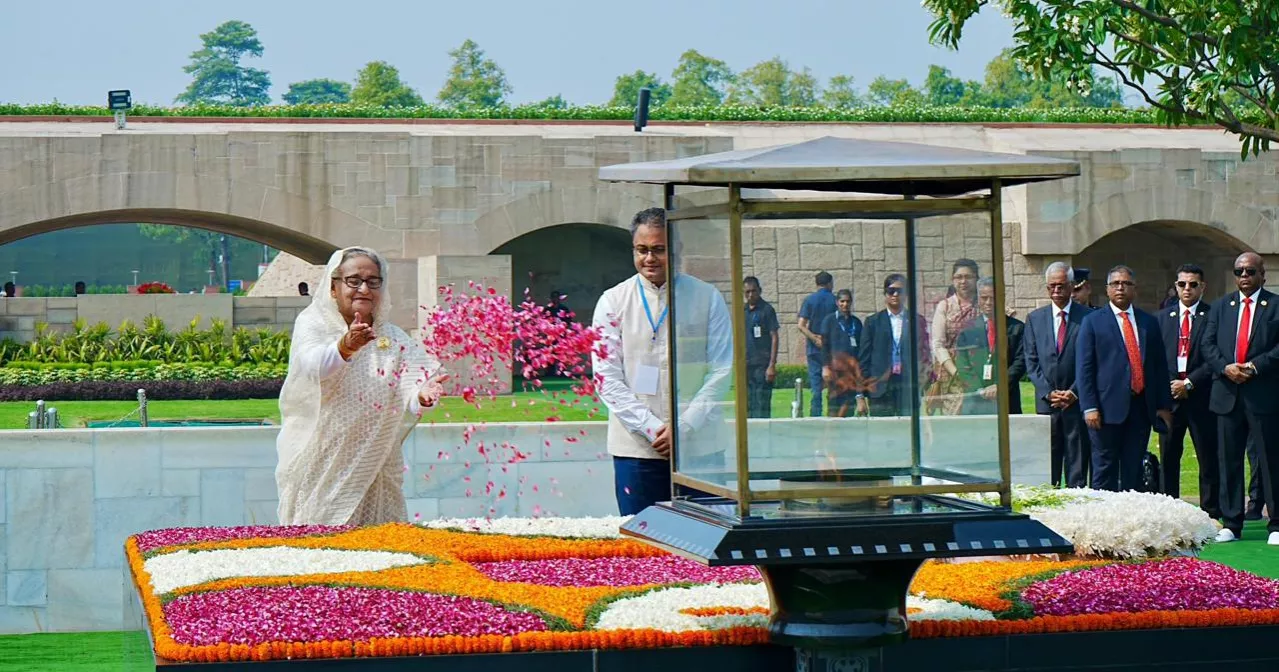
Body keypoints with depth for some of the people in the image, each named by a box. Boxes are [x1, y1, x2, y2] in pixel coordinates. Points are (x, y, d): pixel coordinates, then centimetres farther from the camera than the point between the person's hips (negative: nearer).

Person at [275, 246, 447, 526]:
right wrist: (344, 347, -43)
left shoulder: (393, 338, 9)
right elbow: (312, 364, -22)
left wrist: (422, 395, -30)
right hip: (319, 469, -3)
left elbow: (407, 397, -6)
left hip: (374, 469, 3)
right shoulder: (312, 324, 1)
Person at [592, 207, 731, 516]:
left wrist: (684, 428, -9)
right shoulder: (614, 302, 4)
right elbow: (607, 378, 0)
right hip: (636, 449, 0)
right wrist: (652, 429, -10)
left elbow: (721, 371, 2)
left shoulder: (707, 299, 5)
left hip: (698, 450, 0)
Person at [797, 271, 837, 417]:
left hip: (814, 349, 0)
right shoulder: (835, 300, -1)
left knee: (815, 385, 2)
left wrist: (815, 339, -9)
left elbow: (801, 326, -9)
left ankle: (815, 416, -3)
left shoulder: (809, 300, -1)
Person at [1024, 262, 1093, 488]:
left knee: (1078, 467, -1)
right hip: (1046, 402, 2)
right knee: (1047, 468, 2)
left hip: (1078, 401, -2)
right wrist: (1048, 393, -4)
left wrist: (1074, 393, -9)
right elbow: (1031, 362, 8)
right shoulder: (1035, 318, 11)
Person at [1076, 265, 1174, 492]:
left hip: (1141, 406, 4)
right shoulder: (1093, 321, 3)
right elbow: (1084, 368, -2)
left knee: (1134, 471, 5)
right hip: (1108, 406, -4)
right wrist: (1089, 407, -11)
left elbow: (1160, 366, 16)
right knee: (1105, 471, -1)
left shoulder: (1149, 322, 14)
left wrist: (1164, 405, 9)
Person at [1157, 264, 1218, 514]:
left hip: (1201, 397, -3)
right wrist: (1168, 385, -3)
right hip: (1169, 397, 3)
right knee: (1168, 458, 5)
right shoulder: (1163, 317, 12)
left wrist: (1189, 383, -12)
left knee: (1208, 459, 0)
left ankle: (1211, 512, 5)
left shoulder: (1212, 316, 0)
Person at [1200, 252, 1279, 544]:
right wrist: (1225, 367, -10)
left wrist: (1255, 366, -16)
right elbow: (1208, 344, 7)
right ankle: (1230, 525, 12)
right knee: (1229, 461, 6)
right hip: (1228, 395, 4)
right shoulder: (1220, 306, 14)